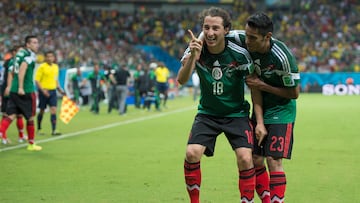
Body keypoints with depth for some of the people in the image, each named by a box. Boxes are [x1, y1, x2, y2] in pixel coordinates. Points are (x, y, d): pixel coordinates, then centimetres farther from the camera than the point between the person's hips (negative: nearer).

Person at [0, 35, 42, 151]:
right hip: (26, 91, -7)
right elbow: (22, 68, -24)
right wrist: (21, 87, -28)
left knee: (11, 115, 2)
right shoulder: (29, 55, -10)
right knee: (30, 118, 7)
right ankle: (31, 144, 18)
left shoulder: (20, 53, 15)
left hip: (14, 90, 7)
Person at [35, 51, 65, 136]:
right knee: (42, 111, 6)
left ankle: (54, 130, -12)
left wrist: (59, 89, 12)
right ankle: (39, 129, 22)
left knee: (54, 110, -8)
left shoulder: (56, 67, 10)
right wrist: (43, 90, -21)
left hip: (53, 91, 4)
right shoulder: (42, 67, -8)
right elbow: (37, 80, -10)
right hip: (44, 91, -4)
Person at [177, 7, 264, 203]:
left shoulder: (240, 54, -17)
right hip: (207, 113, 1)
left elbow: (255, 88, -7)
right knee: (191, 154, -16)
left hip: (236, 113, -1)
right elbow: (181, 80, -24)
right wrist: (192, 57, -41)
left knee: (245, 159, -17)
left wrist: (260, 122, -10)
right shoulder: (196, 49, -12)